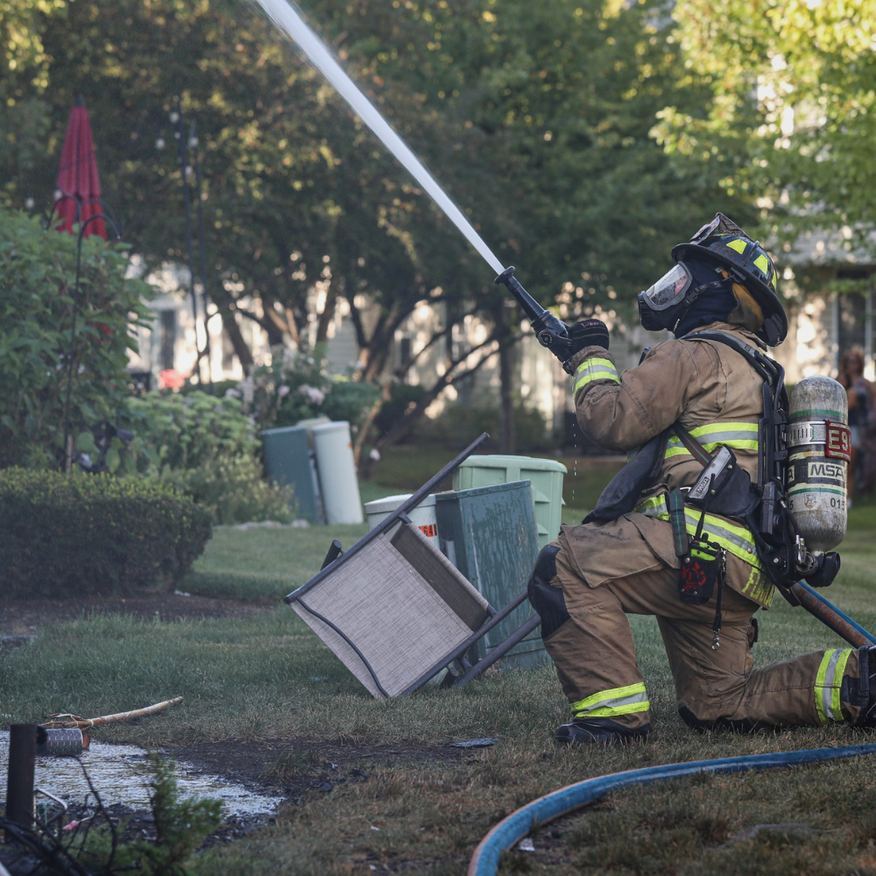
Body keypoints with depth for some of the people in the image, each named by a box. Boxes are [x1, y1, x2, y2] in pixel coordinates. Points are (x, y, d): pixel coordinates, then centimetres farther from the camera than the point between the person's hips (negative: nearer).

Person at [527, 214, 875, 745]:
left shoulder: (695, 355, -5)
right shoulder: (756, 368, 26)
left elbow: (614, 422, -9)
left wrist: (592, 358, 8)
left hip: (700, 546, -10)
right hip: (744, 572, 10)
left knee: (565, 566, -11)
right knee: (718, 705, 16)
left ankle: (612, 712, -15)